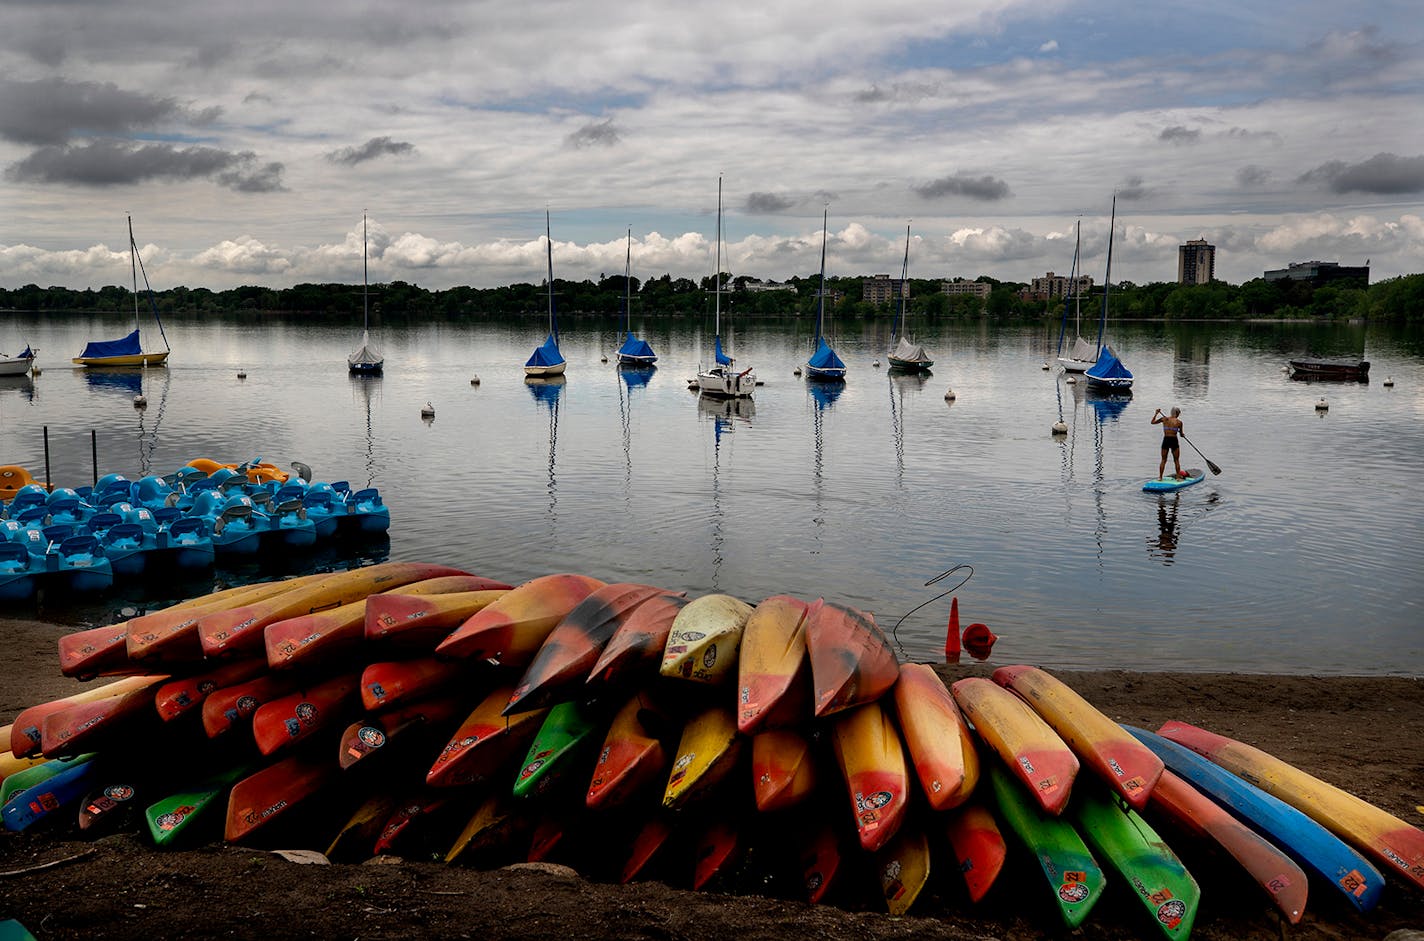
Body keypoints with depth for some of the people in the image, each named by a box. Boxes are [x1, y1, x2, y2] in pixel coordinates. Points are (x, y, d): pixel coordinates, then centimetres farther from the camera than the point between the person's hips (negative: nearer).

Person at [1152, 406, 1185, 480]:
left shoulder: (1164, 419, -1)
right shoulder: (1179, 422, -6)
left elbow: (1152, 422, 11)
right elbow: (1181, 434, 6)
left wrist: (1156, 414, 22)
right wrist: (1180, 432, 29)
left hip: (1165, 441, 2)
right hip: (1174, 441, -2)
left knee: (1163, 460, 12)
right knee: (1176, 460, 11)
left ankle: (1160, 477, 11)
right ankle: (1178, 477, 13)